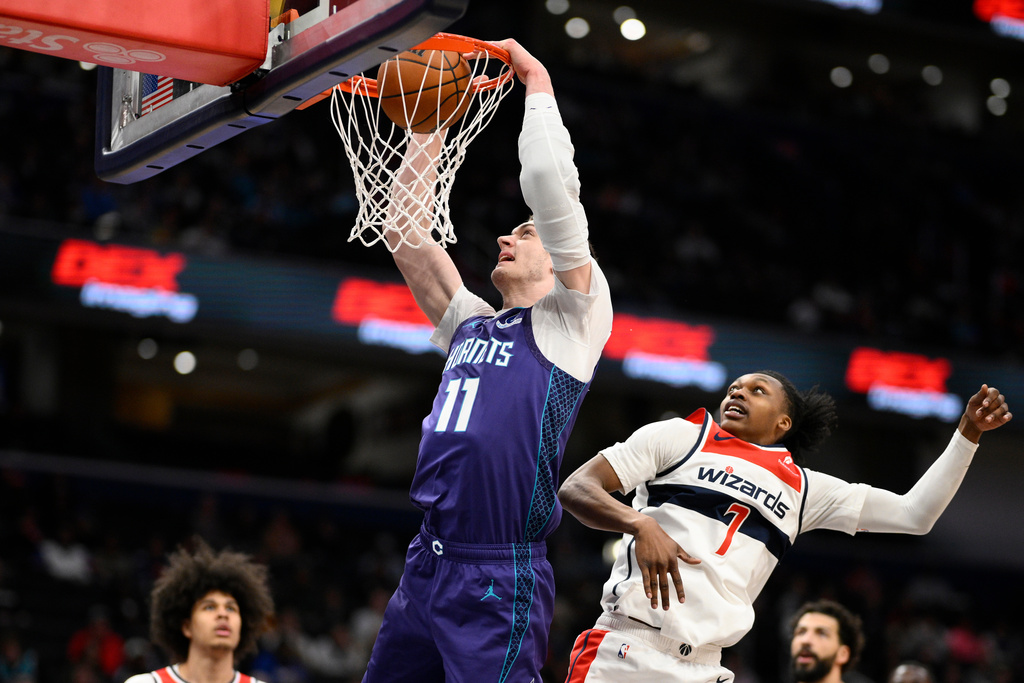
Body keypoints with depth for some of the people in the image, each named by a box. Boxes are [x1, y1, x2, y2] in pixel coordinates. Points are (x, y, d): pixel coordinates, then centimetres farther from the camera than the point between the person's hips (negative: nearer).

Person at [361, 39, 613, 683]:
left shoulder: (573, 317, 3)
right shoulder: (471, 322, 22)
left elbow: (549, 180, -9)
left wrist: (538, 82, 1)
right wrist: (429, 130, 17)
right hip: (426, 566, 7)